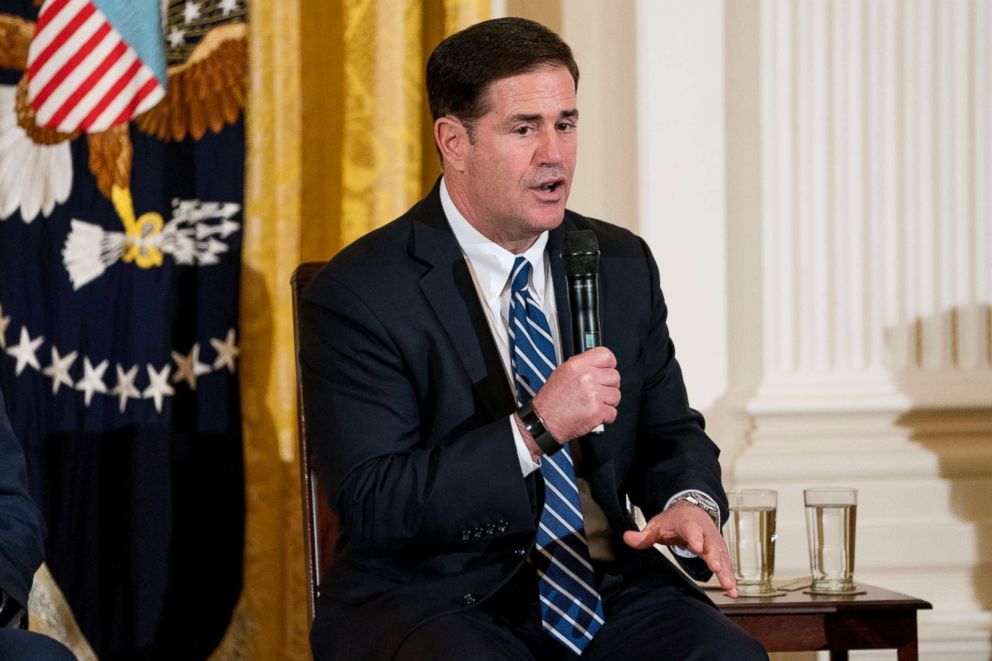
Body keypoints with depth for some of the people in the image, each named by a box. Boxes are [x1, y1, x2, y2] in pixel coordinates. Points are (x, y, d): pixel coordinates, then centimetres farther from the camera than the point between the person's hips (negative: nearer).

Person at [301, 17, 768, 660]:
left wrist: (691, 504, -8)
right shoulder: (358, 294, -7)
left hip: (606, 588, 4)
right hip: (430, 600, -4)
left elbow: (669, 433, 18)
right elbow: (373, 509, -13)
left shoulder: (623, 264, 10)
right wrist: (535, 429, -23)